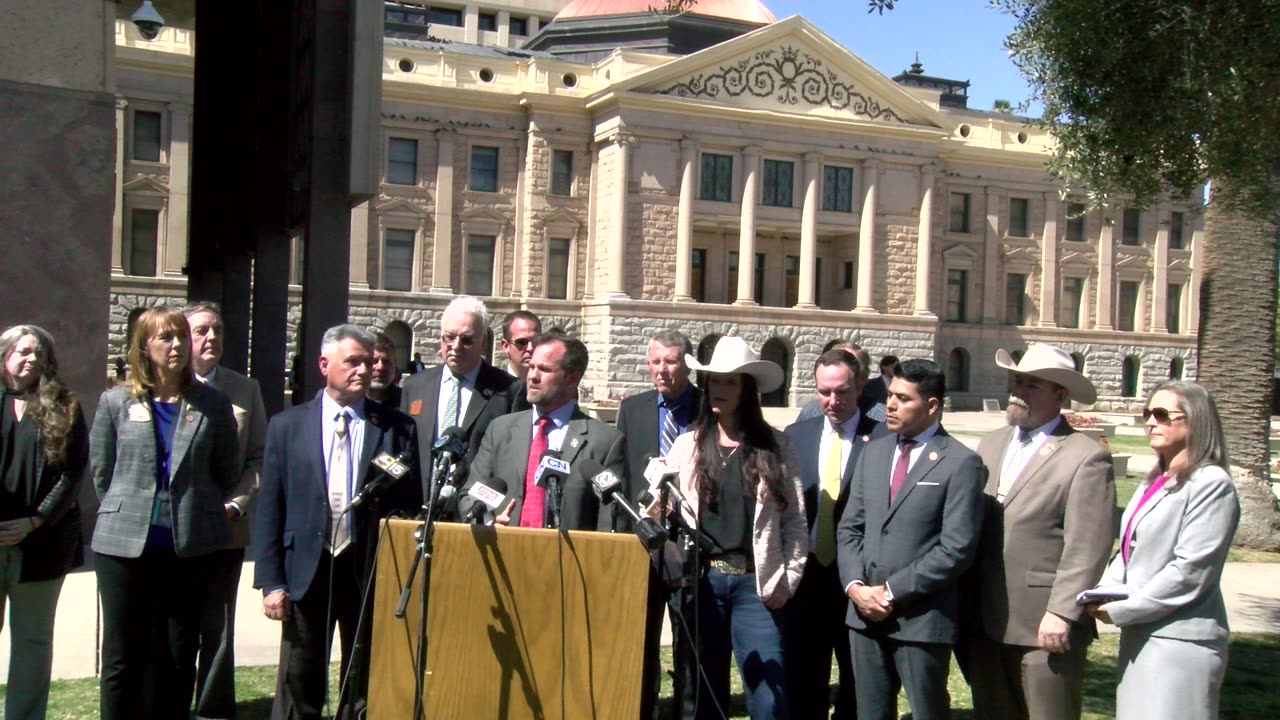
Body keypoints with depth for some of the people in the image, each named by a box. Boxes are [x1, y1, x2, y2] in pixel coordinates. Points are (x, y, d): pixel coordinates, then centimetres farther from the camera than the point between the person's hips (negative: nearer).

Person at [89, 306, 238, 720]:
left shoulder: (212, 404, 2)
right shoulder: (116, 403, 2)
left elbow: (226, 475, 8)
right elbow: (101, 473, 8)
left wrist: (193, 512, 8)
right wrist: (129, 514, 8)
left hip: (191, 546, 1)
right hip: (125, 545, 0)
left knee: (178, 657, 8)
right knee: (123, 655, 5)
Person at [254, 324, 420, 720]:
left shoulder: (396, 427, 4)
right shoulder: (287, 426, 5)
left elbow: (413, 502, 8)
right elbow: (269, 510, 3)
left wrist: (390, 486, -13)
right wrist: (271, 582, -1)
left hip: (371, 571, 0)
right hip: (308, 569, 0)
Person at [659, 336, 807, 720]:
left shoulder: (775, 445, 4)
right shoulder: (686, 445, 8)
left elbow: (795, 519, 2)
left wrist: (787, 580, -4)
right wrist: (657, 513, -13)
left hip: (756, 583, -1)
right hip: (702, 580, 2)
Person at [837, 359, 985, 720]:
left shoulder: (961, 463, -8)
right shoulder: (873, 452, 11)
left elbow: (956, 548, -14)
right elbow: (849, 527, 11)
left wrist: (892, 591, -14)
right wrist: (855, 585, -5)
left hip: (922, 619, -5)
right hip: (865, 613, 5)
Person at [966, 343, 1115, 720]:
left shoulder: (1086, 457, -10)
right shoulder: (991, 444, 11)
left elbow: (1087, 547, -16)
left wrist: (1061, 613, -20)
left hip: (1045, 627, -6)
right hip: (986, 622, 7)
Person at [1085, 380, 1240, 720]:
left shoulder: (1211, 483, -12)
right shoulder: (1154, 481, 14)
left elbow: (1191, 571, -18)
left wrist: (1120, 610, -14)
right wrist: (1103, 592, -3)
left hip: (1180, 641, -8)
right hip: (1141, 634, 8)